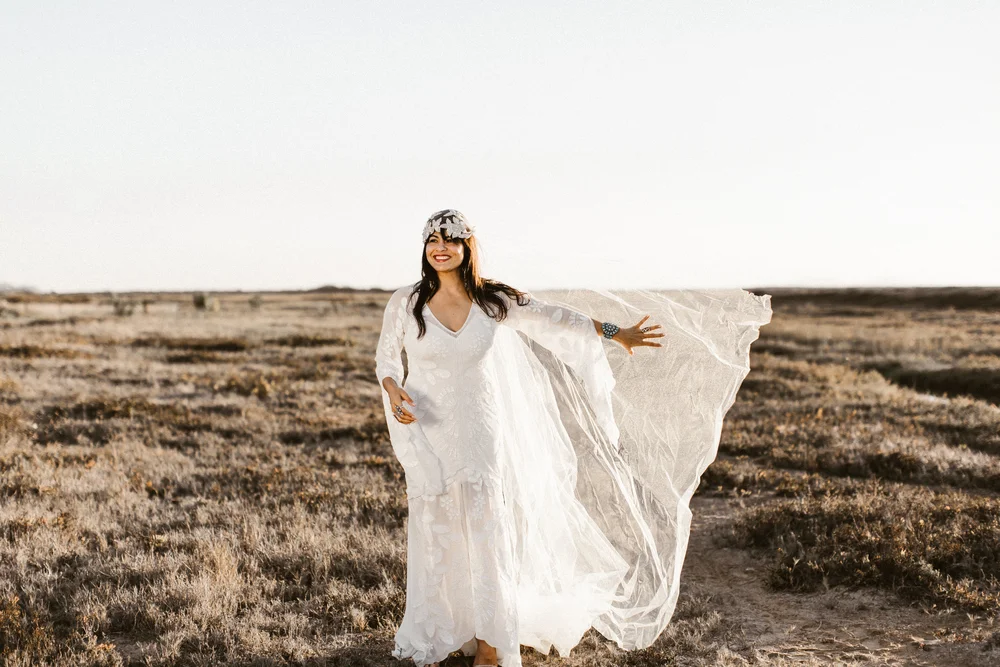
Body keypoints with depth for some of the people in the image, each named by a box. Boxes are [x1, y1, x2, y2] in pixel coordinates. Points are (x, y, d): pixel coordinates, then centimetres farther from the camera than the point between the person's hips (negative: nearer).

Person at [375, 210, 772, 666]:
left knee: (485, 530, 0)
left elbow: (554, 317, 7)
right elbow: (386, 357, 6)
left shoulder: (492, 302, -4)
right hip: (426, 433, 0)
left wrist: (617, 333, 9)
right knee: (434, 535, 5)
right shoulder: (405, 302, -6)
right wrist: (393, 392, -15)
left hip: (480, 431, 1)